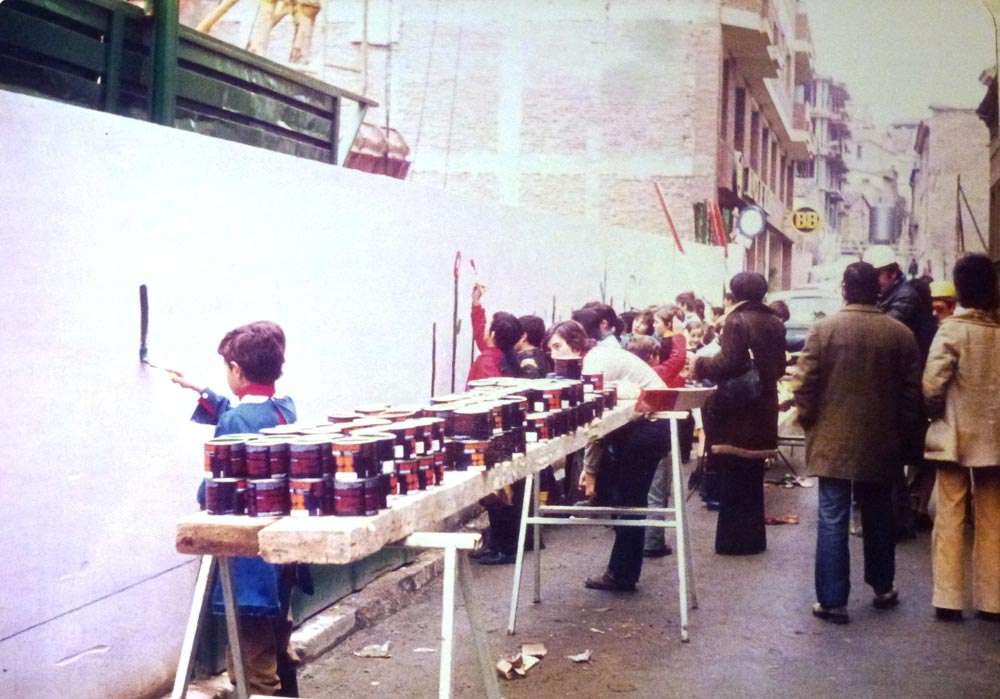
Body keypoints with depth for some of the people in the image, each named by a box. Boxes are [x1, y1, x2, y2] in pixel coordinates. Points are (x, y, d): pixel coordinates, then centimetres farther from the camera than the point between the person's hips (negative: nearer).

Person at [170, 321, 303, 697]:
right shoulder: (285, 408, 6)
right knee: (278, 647, 23)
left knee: (253, 668, -1)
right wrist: (198, 390, 33)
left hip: (251, 553, -9)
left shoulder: (234, 420, -20)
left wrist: (204, 497, 5)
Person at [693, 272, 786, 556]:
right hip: (763, 412, 7)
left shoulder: (737, 321, -14)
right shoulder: (775, 323, 8)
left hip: (737, 412, -7)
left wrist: (700, 365, -6)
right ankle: (754, 538, 23)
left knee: (733, 477, 1)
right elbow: (779, 366, 15)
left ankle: (734, 540, 5)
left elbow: (727, 363, -21)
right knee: (753, 477, 16)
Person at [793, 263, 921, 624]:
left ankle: (832, 600, 1)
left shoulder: (824, 328, -9)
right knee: (878, 516, 18)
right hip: (882, 444, 3)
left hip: (832, 441, -3)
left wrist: (809, 421, 5)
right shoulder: (900, 333, -2)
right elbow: (912, 390, 2)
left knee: (832, 520, 0)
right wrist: (903, 432, 12)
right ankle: (883, 588, 31)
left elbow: (805, 384, -10)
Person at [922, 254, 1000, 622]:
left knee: (950, 520, 5)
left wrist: (939, 414, 2)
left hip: (955, 438, -3)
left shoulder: (952, 329, -12)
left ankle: (948, 600, 6)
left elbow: (932, 386, -16)